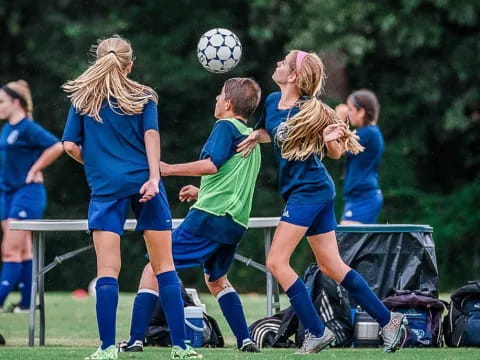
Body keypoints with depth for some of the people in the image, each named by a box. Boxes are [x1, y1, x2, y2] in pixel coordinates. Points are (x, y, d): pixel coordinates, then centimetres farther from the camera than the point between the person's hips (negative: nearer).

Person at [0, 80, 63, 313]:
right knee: (23, 250, 9)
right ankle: (26, 301, 12)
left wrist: (34, 171, -15)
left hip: (27, 193, -9)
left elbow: (56, 147, -21)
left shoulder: (28, 128, -13)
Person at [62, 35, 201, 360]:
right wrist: (154, 177, -15)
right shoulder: (143, 97, 9)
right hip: (143, 183, 0)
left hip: (106, 187, 0)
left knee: (108, 269, -2)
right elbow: (151, 135, -6)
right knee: (164, 265, 4)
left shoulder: (83, 98, 10)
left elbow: (70, 145, 6)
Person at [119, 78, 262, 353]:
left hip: (209, 216, -8)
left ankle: (136, 340, -13)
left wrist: (168, 169, -14)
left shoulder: (226, 127, -3)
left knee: (155, 268, -4)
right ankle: (246, 341, 18)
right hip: (237, 223, 8)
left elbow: (212, 164, -18)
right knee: (216, 279, 29)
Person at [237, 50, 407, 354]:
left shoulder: (308, 110, -16)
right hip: (305, 191, 9)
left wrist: (330, 140, -30)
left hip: (309, 190, -9)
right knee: (332, 266, 11)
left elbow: (336, 154, -8)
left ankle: (317, 332, -5)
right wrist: (255, 136, 5)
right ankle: (388, 320, 17)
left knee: (277, 262, -9)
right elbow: (269, 132, 26)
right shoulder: (272, 101, 6)